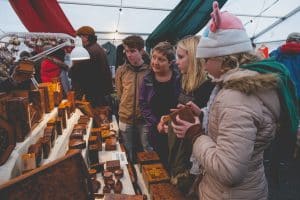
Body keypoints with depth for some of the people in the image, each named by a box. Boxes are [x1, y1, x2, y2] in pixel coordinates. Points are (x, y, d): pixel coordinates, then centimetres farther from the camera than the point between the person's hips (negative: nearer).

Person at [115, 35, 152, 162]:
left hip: (145, 118, -2)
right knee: (129, 152, 17)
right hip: (125, 118, 2)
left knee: (148, 152, 9)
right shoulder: (121, 70, -1)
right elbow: (119, 94, 8)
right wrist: (128, 107, 3)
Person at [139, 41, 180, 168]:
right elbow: (143, 105, 0)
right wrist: (157, 124, -9)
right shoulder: (147, 79, 0)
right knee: (162, 163, 12)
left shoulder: (178, 78, -7)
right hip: (157, 132, 2)